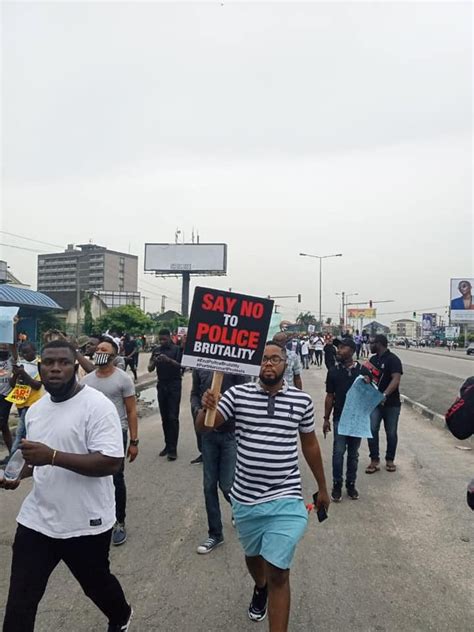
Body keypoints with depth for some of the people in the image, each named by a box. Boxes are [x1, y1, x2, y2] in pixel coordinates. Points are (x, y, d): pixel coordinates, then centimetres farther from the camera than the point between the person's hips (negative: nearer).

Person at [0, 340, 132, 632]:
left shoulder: (97, 405, -20)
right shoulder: (36, 409, 5)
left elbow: (111, 463, -27)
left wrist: (53, 456, -32)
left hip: (86, 523, -5)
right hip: (36, 519, 5)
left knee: (96, 583, 19)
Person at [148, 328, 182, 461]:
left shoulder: (177, 349, -5)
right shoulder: (156, 350, 8)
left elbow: (182, 366, -12)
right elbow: (150, 369, 6)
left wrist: (169, 360, -26)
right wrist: (154, 362, -16)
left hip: (174, 385, -4)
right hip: (161, 385, 5)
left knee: (173, 417, -6)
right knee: (164, 417, 9)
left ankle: (173, 449, -4)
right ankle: (167, 445, 18)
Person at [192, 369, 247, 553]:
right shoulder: (199, 366, 1)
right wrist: (196, 409, -8)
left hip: (231, 433, -4)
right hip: (208, 433, 4)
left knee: (227, 485, 1)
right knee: (209, 486, 10)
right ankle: (215, 534, 27)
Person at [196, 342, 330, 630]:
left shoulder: (302, 400, -5)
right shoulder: (238, 394, -7)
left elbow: (310, 445, 8)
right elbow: (204, 427, -9)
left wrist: (323, 487, 15)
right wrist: (206, 407, -32)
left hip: (285, 500, -2)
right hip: (246, 499, 2)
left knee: (278, 573, -3)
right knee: (253, 554, 27)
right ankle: (260, 588, 60)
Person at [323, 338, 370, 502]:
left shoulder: (363, 371, -2)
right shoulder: (333, 371, 0)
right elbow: (330, 396, 4)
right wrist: (326, 418, 3)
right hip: (339, 418, 0)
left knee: (353, 453, 10)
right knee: (338, 452, -3)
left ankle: (351, 484, 24)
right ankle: (337, 484, 12)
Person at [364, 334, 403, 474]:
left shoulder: (393, 359, -12)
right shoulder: (373, 359, 10)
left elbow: (396, 380, -24)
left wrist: (384, 395, -37)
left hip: (391, 403, -5)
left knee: (391, 433, 8)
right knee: (371, 430, -5)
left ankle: (390, 460, 24)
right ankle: (374, 460, 6)